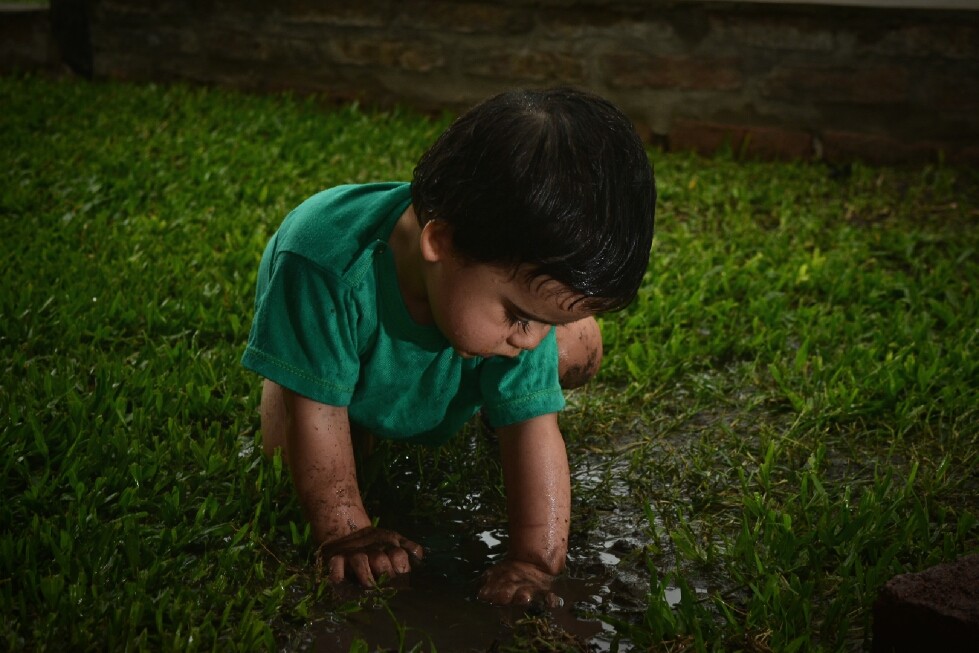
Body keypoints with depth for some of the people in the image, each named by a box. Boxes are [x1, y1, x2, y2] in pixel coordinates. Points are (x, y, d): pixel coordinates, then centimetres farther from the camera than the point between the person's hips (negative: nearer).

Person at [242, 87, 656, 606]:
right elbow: (316, 409, -39)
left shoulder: (526, 287, -37)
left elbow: (531, 427, -36)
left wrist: (535, 560, -43)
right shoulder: (328, 266, -49)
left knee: (580, 347, -11)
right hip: (337, 360, -1)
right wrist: (343, 530, -38)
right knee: (286, 445, -20)